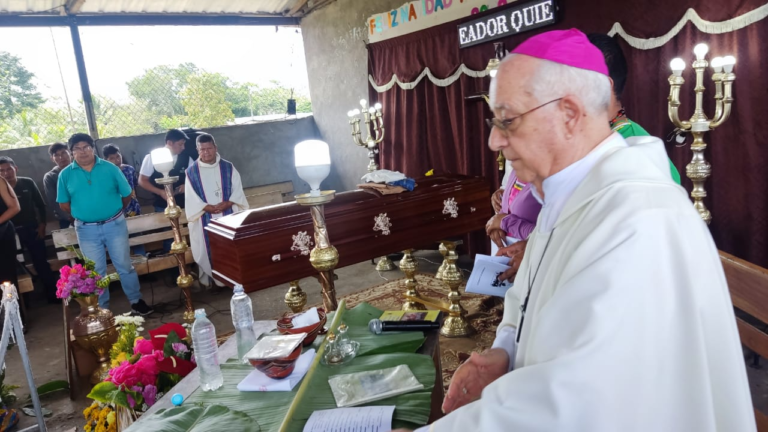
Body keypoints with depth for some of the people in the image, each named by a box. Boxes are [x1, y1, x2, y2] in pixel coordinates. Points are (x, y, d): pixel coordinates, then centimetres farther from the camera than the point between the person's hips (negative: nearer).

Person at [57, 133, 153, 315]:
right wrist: (81, 214, 9)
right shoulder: (65, 175, 0)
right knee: (96, 272, 10)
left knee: (125, 266, 7)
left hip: (115, 225, -1)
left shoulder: (110, 168, -3)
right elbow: (64, 203, 7)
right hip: (86, 230, 1)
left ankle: (136, 301, 20)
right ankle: (102, 309, 23)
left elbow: (127, 195, 3)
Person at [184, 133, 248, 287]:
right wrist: (209, 208, -17)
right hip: (205, 220, 0)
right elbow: (192, 199, -3)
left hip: (227, 216, 1)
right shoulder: (191, 171, 1)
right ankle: (212, 277, 13)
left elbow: (237, 190, 0)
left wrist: (227, 204, -17)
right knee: (209, 249, 2)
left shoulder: (228, 167, 3)